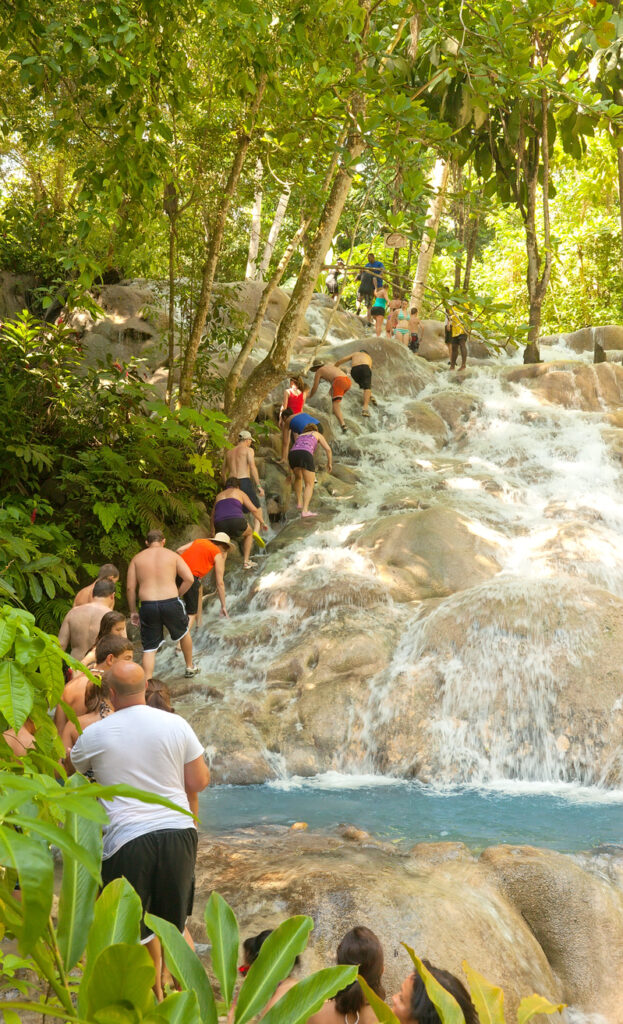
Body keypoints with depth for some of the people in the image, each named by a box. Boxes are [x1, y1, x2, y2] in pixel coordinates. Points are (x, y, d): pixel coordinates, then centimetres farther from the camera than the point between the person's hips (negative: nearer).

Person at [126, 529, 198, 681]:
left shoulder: (137, 558, 11)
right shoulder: (173, 556, 8)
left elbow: (130, 587, 5)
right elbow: (189, 579, -2)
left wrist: (133, 611, 12)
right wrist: (178, 595, 11)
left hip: (147, 605, 0)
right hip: (171, 603, 0)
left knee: (149, 648, 7)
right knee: (183, 632, 27)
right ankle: (190, 668, 42)